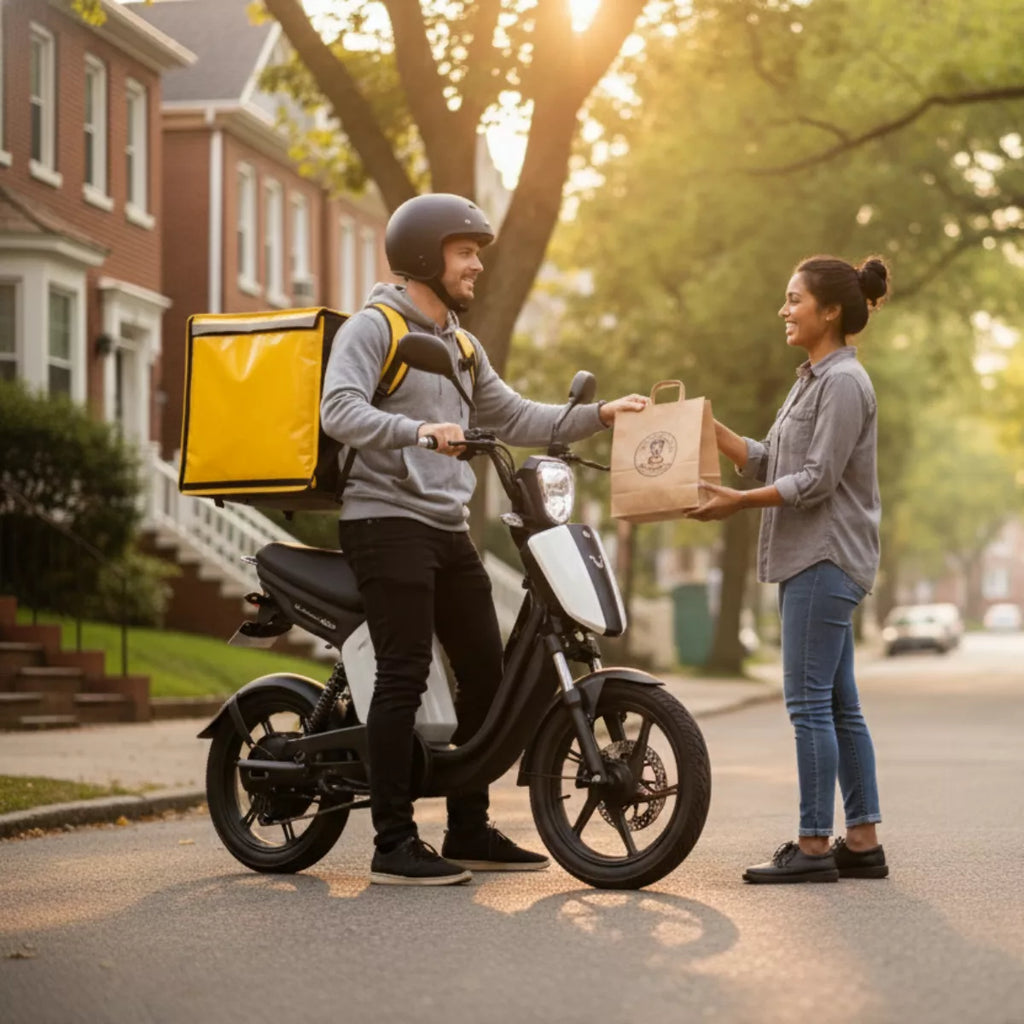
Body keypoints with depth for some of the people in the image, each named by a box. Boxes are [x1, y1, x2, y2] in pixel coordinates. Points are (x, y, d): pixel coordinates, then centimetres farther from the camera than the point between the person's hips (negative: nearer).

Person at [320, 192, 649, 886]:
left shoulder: (460, 345, 21)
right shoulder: (372, 327, -6)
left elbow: (514, 418, 21)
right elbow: (339, 411, -20)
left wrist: (598, 415, 9)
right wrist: (417, 429, -36)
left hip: (449, 529, 9)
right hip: (388, 520, -9)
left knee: (485, 671, 8)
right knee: (405, 676, -12)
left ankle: (470, 832, 17)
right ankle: (394, 846, -8)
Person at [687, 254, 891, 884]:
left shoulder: (844, 382, -11)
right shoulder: (814, 379, 19)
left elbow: (816, 479, -17)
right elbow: (769, 462, 18)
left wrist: (741, 501, -17)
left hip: (827, 560, -10)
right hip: (810, 560, 10)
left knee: (810, 703, -9)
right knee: (839, 707, 10)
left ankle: (814, 845, -5)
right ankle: (863, 842, 13)